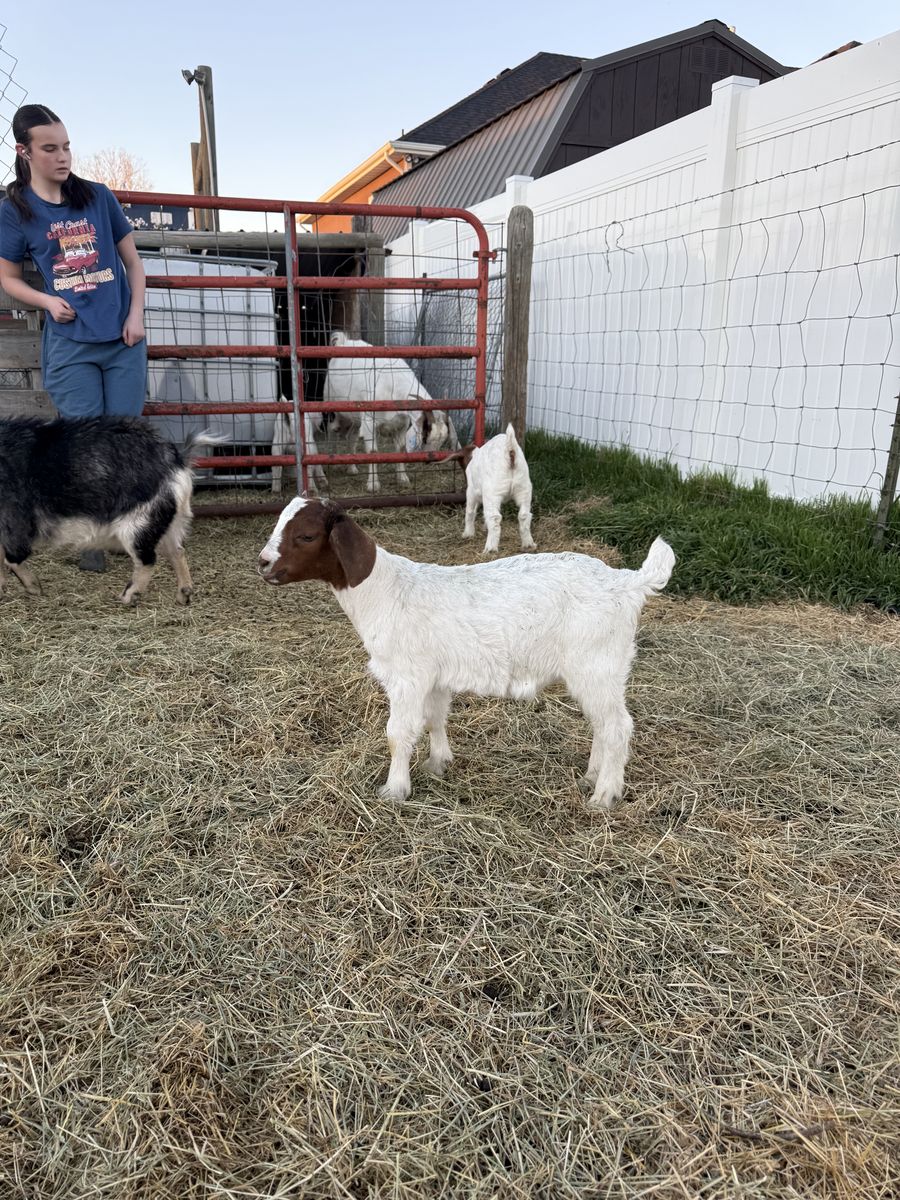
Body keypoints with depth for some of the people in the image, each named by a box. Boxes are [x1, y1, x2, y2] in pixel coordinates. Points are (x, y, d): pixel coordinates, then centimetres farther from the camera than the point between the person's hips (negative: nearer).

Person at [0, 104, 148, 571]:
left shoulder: (98, 197, 6)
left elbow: (132, 260, 11)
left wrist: (136, 315, -2)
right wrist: (49, 301, -8)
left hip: (123, 339, 1)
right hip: (69, 344, -1)